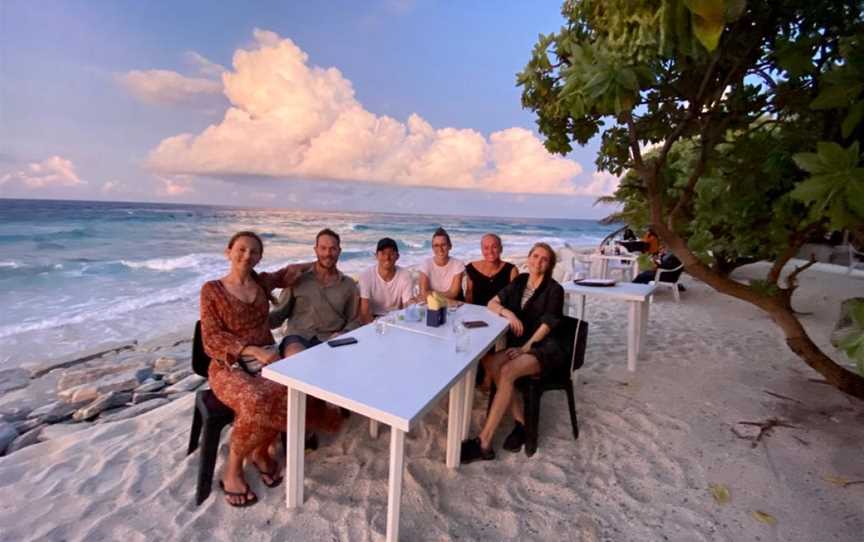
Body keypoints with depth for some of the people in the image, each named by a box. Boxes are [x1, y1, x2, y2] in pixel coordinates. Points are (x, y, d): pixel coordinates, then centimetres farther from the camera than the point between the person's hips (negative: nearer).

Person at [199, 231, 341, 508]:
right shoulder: (211, 290, -3)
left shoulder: (263, 282, 8)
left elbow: (288, 274, 30)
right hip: (230, 367, -3)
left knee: (287, 394, -28)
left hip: (265, 360, 3)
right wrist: (253, 350, -22)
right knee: (256, 403, -34)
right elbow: (212, 340, -10)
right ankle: (233, 469, -5)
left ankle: (261, 452, 1)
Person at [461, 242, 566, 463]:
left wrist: (525, 347, -21)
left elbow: (548, 324, -12)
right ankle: (521, 423, -11)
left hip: (546, 347, -5)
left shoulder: (554, 289, -4)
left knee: (507, 370, -31)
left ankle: (484, 443, -27)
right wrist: (507, 312, -16)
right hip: (520, 344, 5)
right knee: (490, 361, -24)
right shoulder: (520, 282, 11)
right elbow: (492, 303, 5)